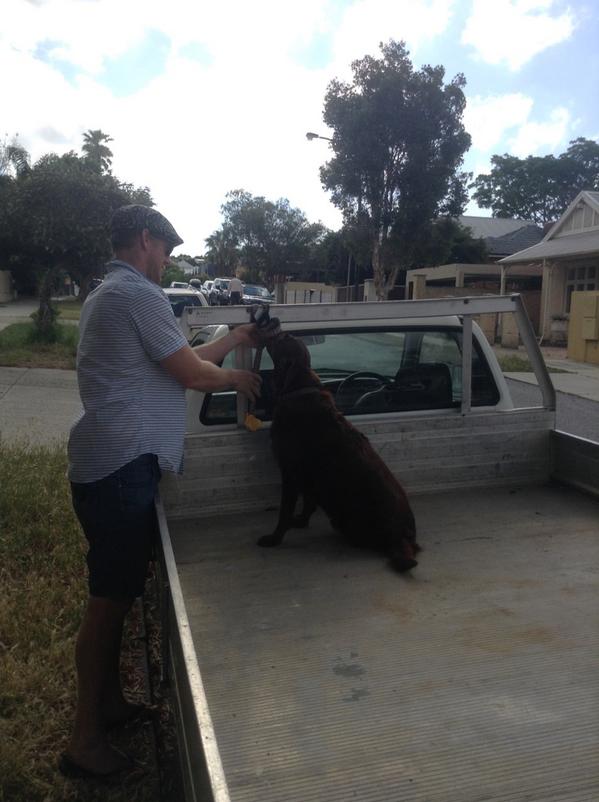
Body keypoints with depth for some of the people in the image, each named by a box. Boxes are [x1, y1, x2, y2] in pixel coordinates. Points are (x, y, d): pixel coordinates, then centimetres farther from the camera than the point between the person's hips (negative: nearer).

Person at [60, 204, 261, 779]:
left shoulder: (108, 294, 22)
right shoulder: (138, 294, -11)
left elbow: (180, 361, 21)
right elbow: (191, 373, -11)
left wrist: (235, 339, 24)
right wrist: (238, 379, 8)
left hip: (109, 463, 10)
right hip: (121, 466, -10)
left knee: (114, 594, 17)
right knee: (110, 598, -2)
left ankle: (110, 703, 32)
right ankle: (85, 742, 10)